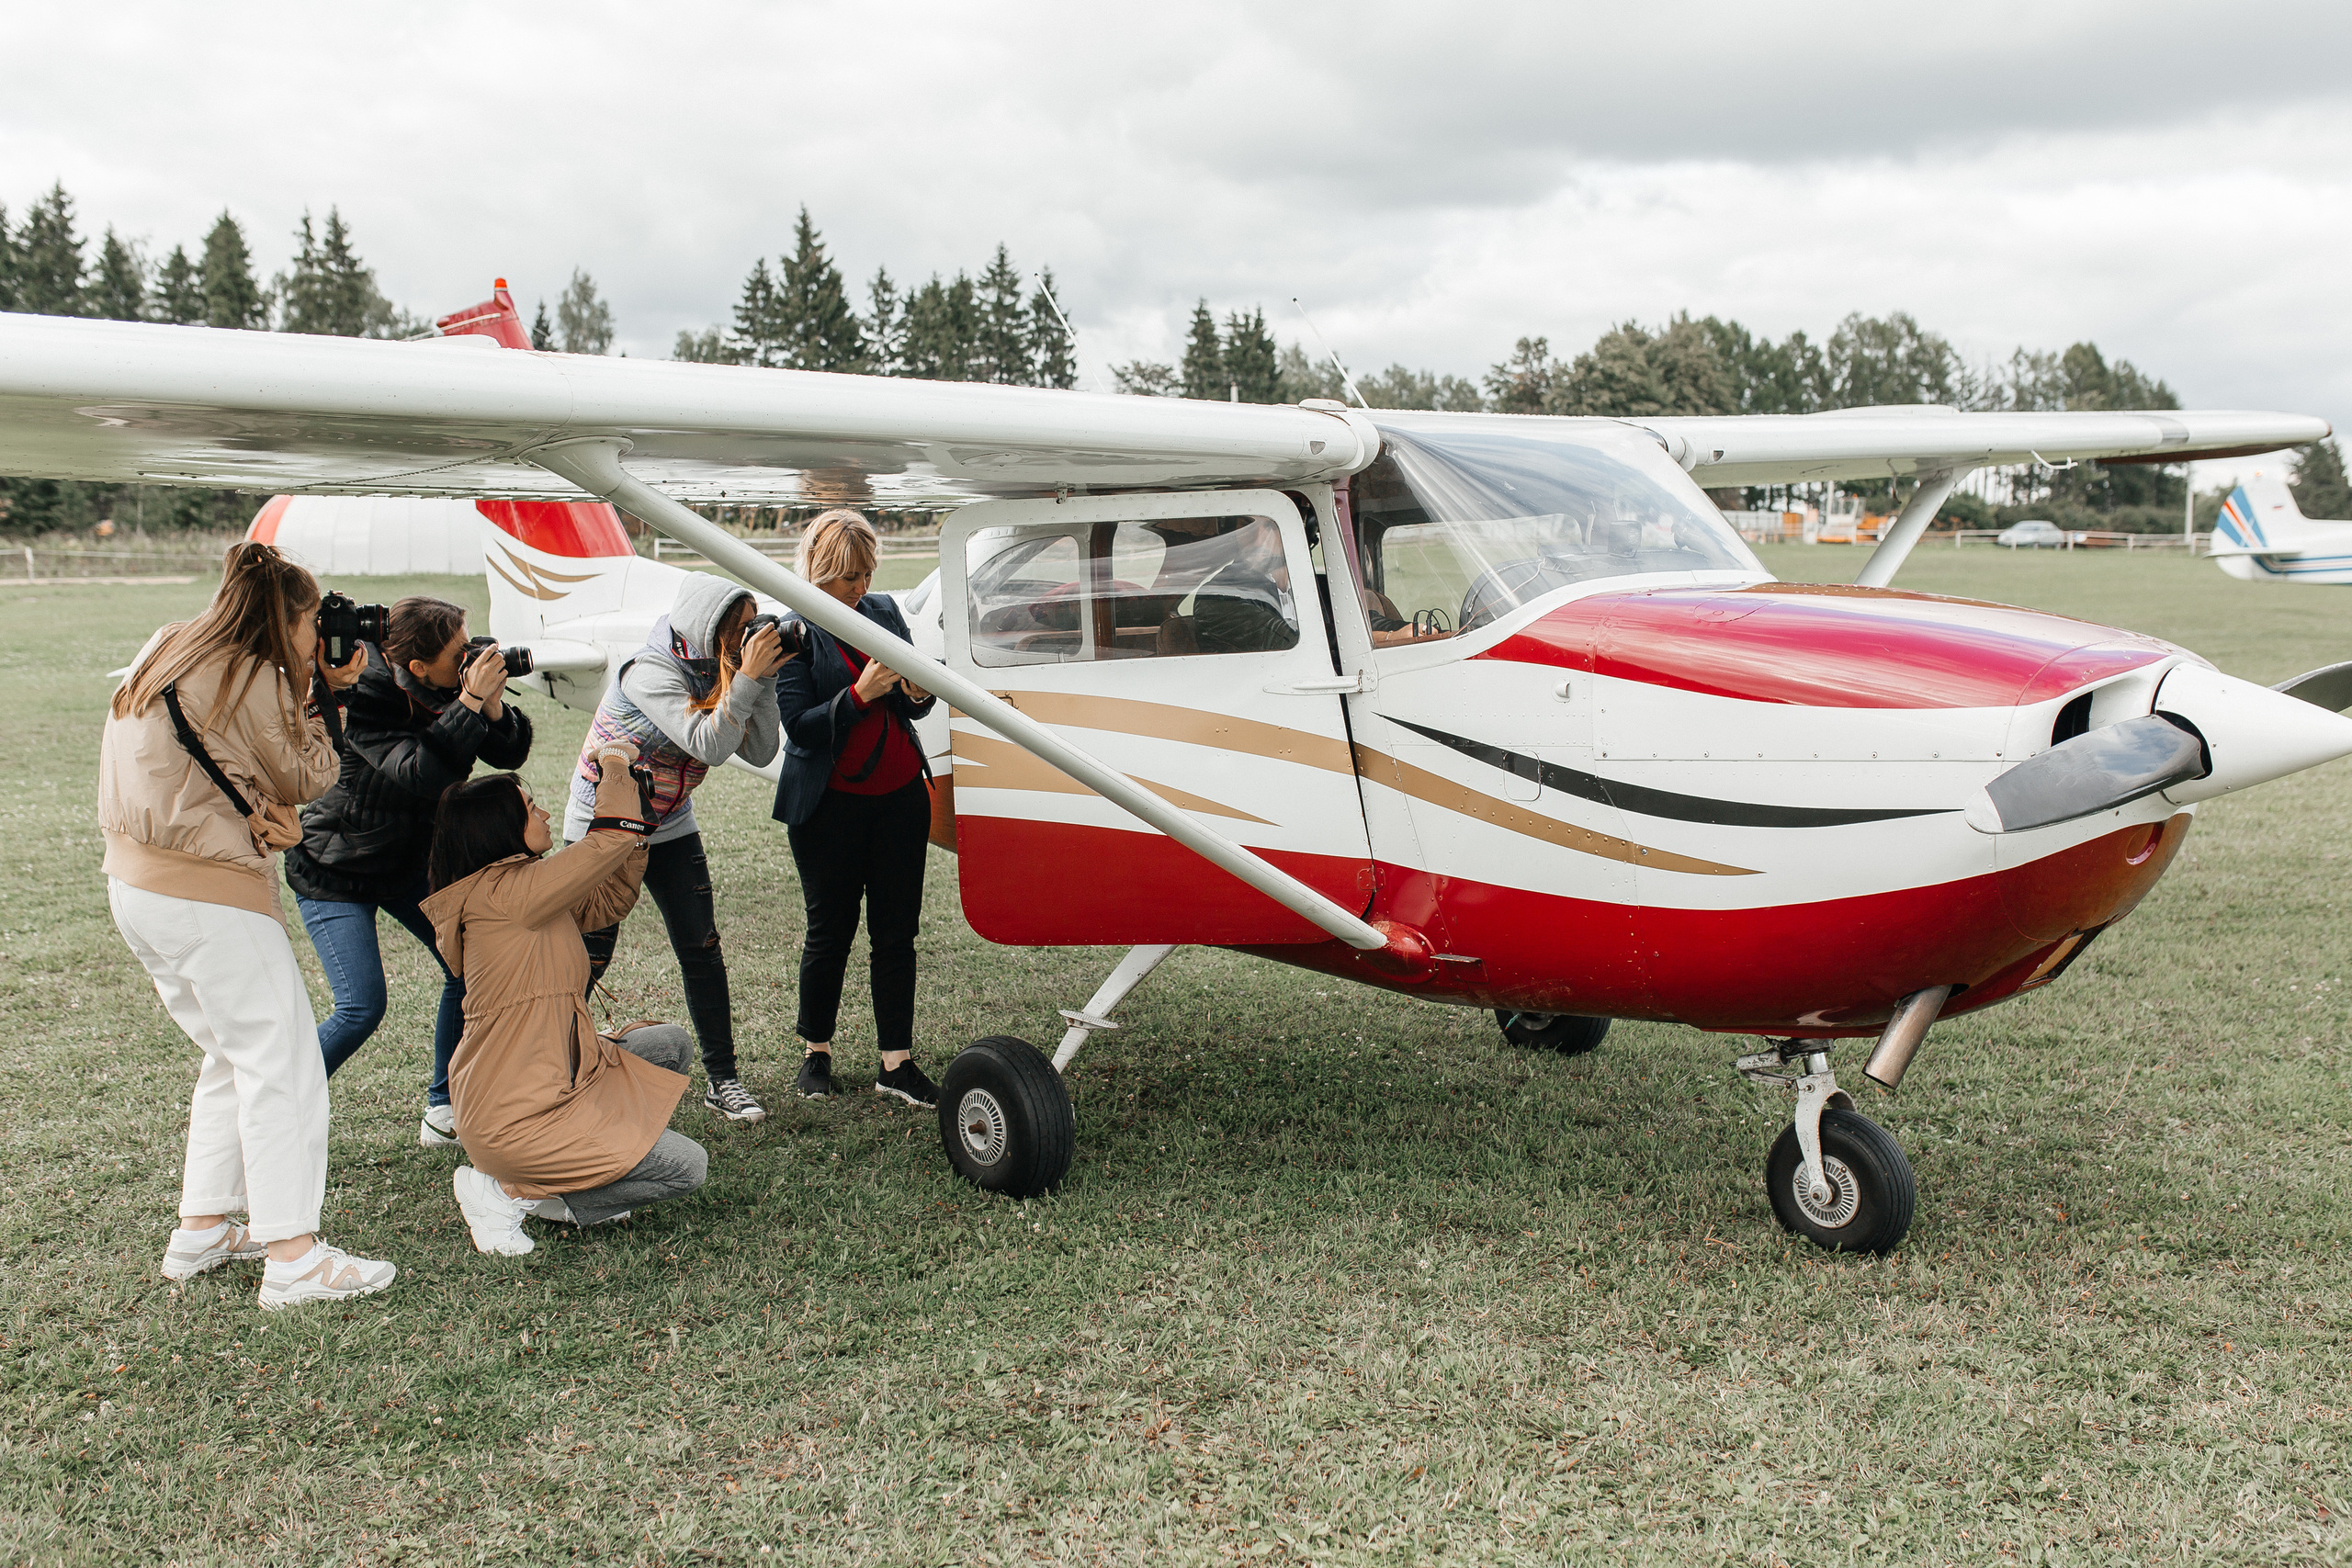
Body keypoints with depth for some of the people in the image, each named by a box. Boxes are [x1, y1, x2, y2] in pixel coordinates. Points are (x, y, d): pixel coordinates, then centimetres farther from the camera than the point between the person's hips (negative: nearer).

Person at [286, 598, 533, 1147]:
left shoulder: (452, 683, -12)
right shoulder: (362, 697, -29)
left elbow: (510, 754, -10)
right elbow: (420, 773, -41)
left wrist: (494, 706, -29)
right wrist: (470, 704, -43)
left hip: (410, 856, 6)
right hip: (335, 870, -6)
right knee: (362, 1008, -15)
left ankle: (443, 1108, 13)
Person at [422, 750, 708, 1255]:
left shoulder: (512, 889, 9)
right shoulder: (501, 894, -20)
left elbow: (608, 901, 18)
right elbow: (607, 842, -21)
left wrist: (630, 811, 10)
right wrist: (614, 765, -4)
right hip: (514, 1115, -10)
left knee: (670, 1044, 20)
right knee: (686, 1168, -8)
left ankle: (561, 1170, 13)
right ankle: (512, 1194, -1)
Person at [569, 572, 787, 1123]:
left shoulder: (716, 671, -3)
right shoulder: (651, 672, -24)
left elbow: (760, 752, -8)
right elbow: (707, 745, -33)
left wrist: (765, 680, -17)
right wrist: (748, 678, -34)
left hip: (670, 828, 6)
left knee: (702, 950, 1)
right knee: (587, 958, -2)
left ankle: (722, 1078, 9)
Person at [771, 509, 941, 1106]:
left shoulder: (884, 611, 6)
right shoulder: (792, 630, -8)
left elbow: (909, 710, 10)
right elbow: (799, 724, -14)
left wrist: (916, 694, -13)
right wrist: (860, 693, -25)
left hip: (900, 793, 4)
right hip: (830, 803, -4)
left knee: (897, 930, 4)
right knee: (830, 930, 6)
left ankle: (897, 1062, 11)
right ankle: (815, 1051, 25)